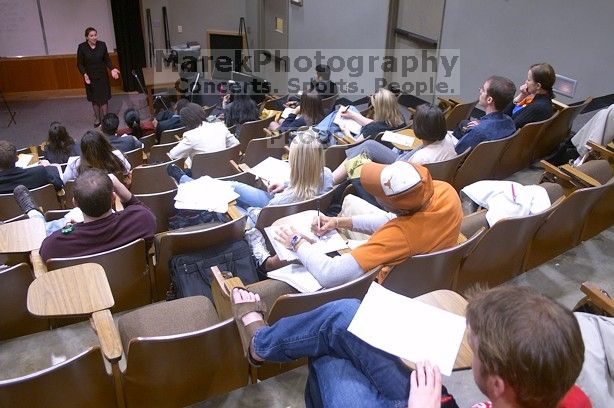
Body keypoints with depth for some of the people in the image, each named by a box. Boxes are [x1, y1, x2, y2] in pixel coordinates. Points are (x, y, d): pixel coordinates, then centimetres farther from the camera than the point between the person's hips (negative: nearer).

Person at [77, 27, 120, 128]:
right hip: (90, 77, 0)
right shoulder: (82, 47, -11)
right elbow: (79, 64, -6)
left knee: (104, 98, 0)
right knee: (94, 99, 12)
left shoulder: (102, 45, -8)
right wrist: (84, 74, -22)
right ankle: (97, 119, 28)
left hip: (102, 76, 0)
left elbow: (107, 60, 3)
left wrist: (112, 69, -14)